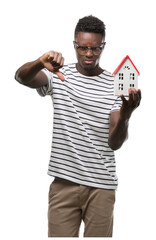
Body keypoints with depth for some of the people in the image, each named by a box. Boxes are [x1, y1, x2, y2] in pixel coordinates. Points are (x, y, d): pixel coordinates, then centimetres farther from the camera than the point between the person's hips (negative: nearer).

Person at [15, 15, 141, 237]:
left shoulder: (115, 85, 1)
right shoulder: (59, 75, 3)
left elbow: (115, 143, -7)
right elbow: (22, 77, -17)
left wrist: (125, 114, -28)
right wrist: (41, 63, -39)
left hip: (102, 185, 0)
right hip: (64, 182, 0)